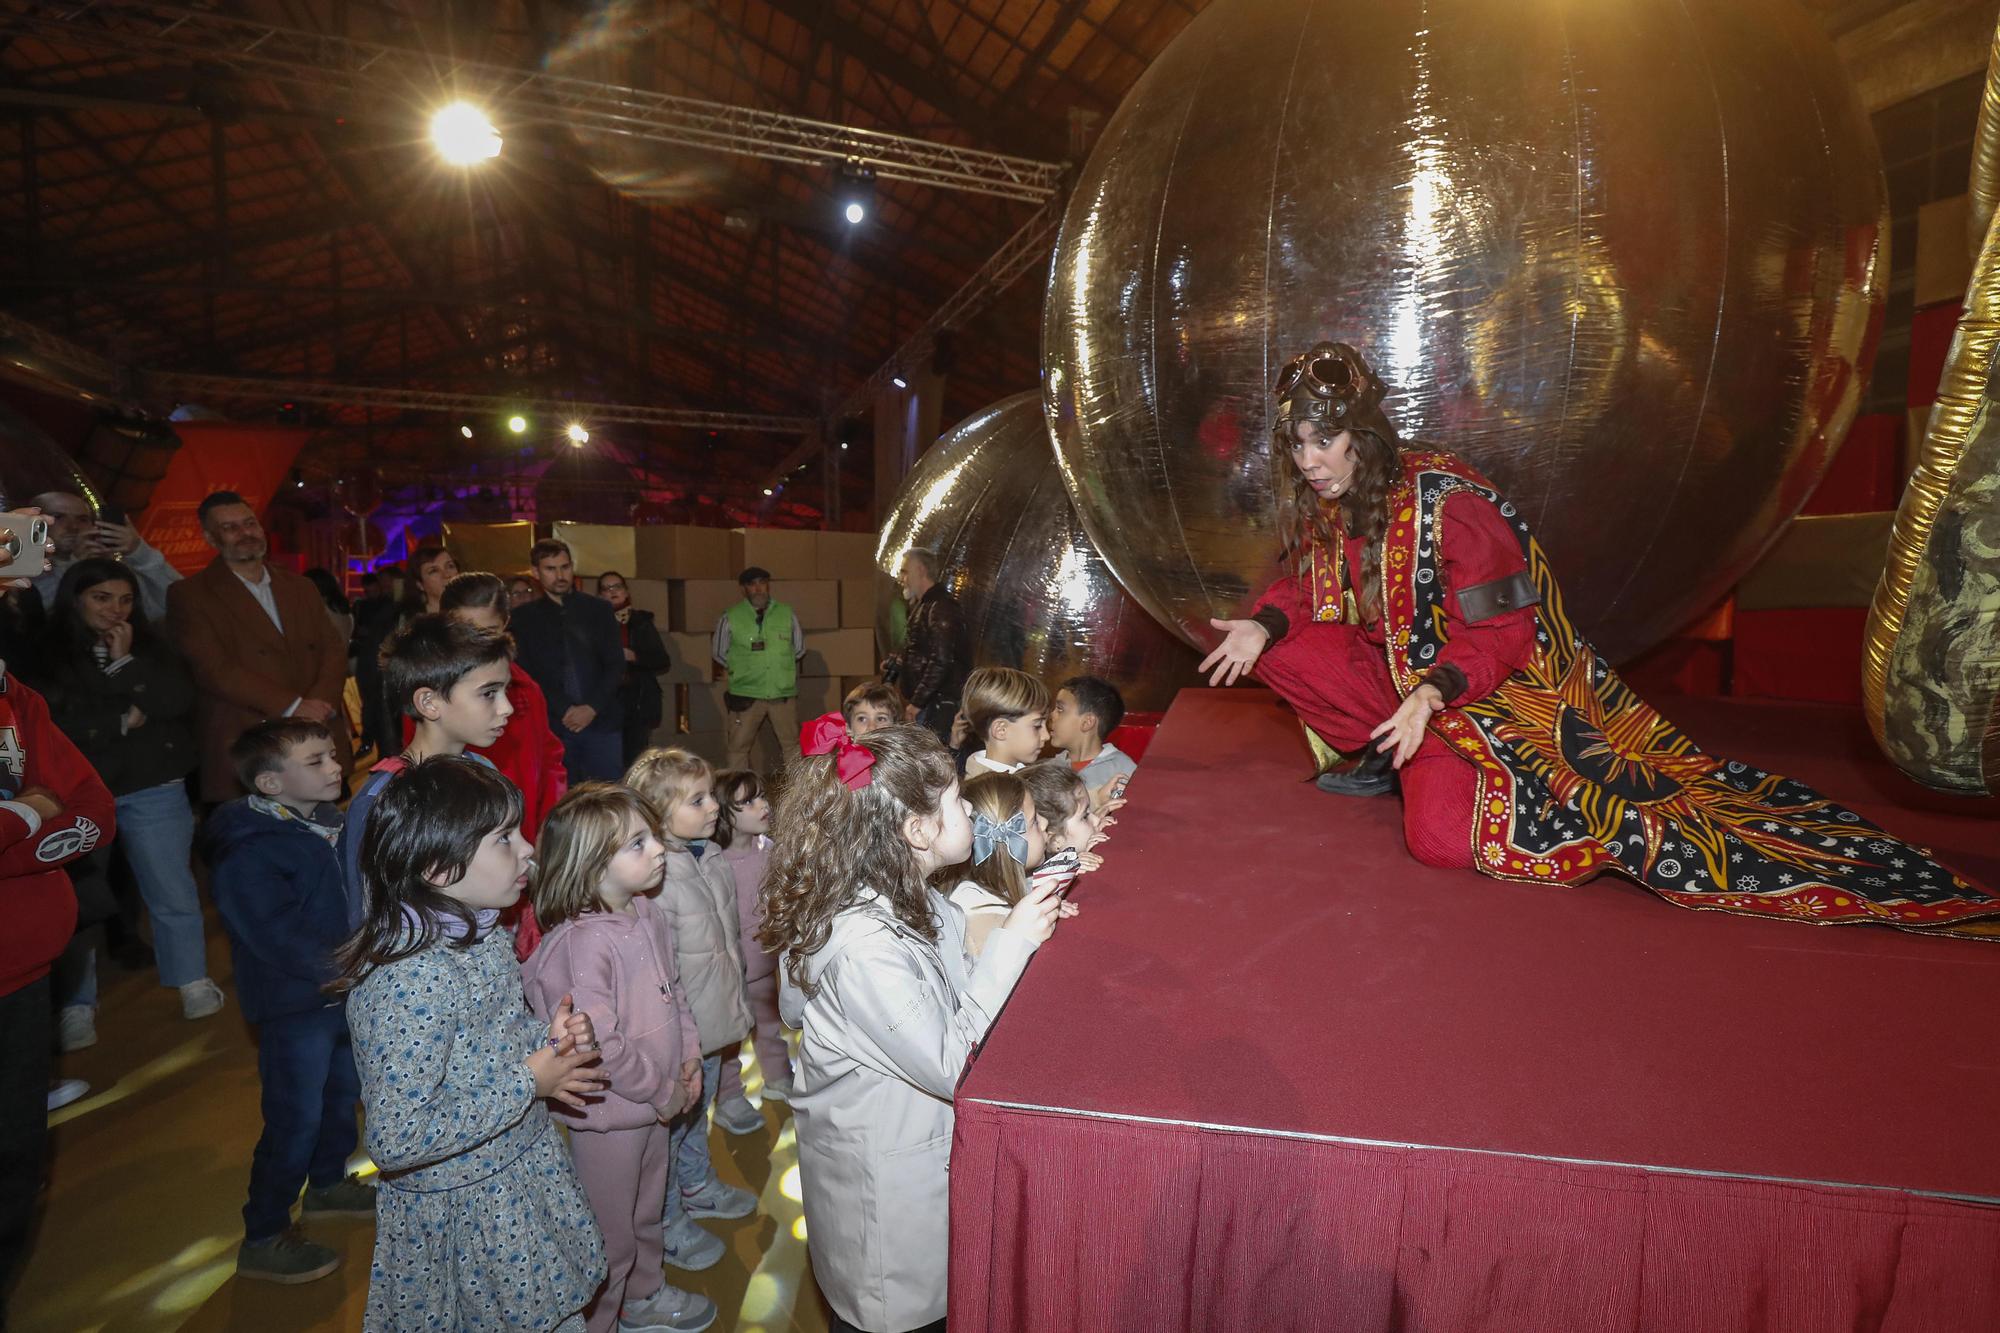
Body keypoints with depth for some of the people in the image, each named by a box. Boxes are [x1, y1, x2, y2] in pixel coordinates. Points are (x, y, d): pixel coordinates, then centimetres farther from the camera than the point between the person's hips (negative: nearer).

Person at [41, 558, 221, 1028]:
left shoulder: (149, 646, 9)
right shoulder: (46, 652, 0)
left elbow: (178, 699, -5)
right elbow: (52, 726, -9)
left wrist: (124, 662, -8)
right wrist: (124, 721, -7)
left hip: (153, 790, 2)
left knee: (173, 891, 6)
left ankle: (193, 979, 19)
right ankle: (77, 1004, 13)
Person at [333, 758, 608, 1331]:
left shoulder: (478, 932, -5)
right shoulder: (410, 974, -31)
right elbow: (397, 1139, -30)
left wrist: (547, 1039, -8)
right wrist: (528, 1082, -24)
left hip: (521, 1175, 8)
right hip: (464, 1216, -7)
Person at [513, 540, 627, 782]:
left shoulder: (599, 609, 10)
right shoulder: (524, 617, 8)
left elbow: (616, 665, 5)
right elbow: (526, 673, 2)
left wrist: (592, 708, -7)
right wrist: (564, 710, -9)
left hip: (602, 723, 1)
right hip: (552, 726, 0)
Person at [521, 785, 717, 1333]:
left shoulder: (648, 916, -3)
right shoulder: (583, 942, -29)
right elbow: (598, 1044, -29)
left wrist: (690, 1059, 0)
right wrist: (662, 1092, -18)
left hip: (657, 1102, 8)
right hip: (611, 1112, -8)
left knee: (646, 1212, 29)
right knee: (610, 1234, 13)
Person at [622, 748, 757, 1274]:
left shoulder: (712, 859, -3)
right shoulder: (654, 880, -30)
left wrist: (736, 1004, 17)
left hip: (716, 1022, 8)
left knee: (699, 1111, 29)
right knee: (672, 1122, 15)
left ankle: (698, 1187, 53)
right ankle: (669, 1222, 37)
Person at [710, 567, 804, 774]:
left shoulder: (787, 614, 6)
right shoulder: (730, 618, 0)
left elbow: (799, 649, 17)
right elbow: (719, 653, 11)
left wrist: (782, 668, 9)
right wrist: (740, 672, 8)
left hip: (783, 694, 2)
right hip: (745, 695, -1)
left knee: (792, 745, 7)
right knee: (739, 747, 2)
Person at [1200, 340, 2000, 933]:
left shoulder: (1448, 506, -25)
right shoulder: (1321, 503, -3)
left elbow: (1498, 637, -21)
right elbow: (1303, 588, 6)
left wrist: (1430, 695, -37)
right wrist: (1262, 624, -16)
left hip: (1483, 682, -7)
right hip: (1392, 668, 7)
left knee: (1444, 837, -25)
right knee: (1282, 650, -12)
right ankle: (1387, 756, 4)